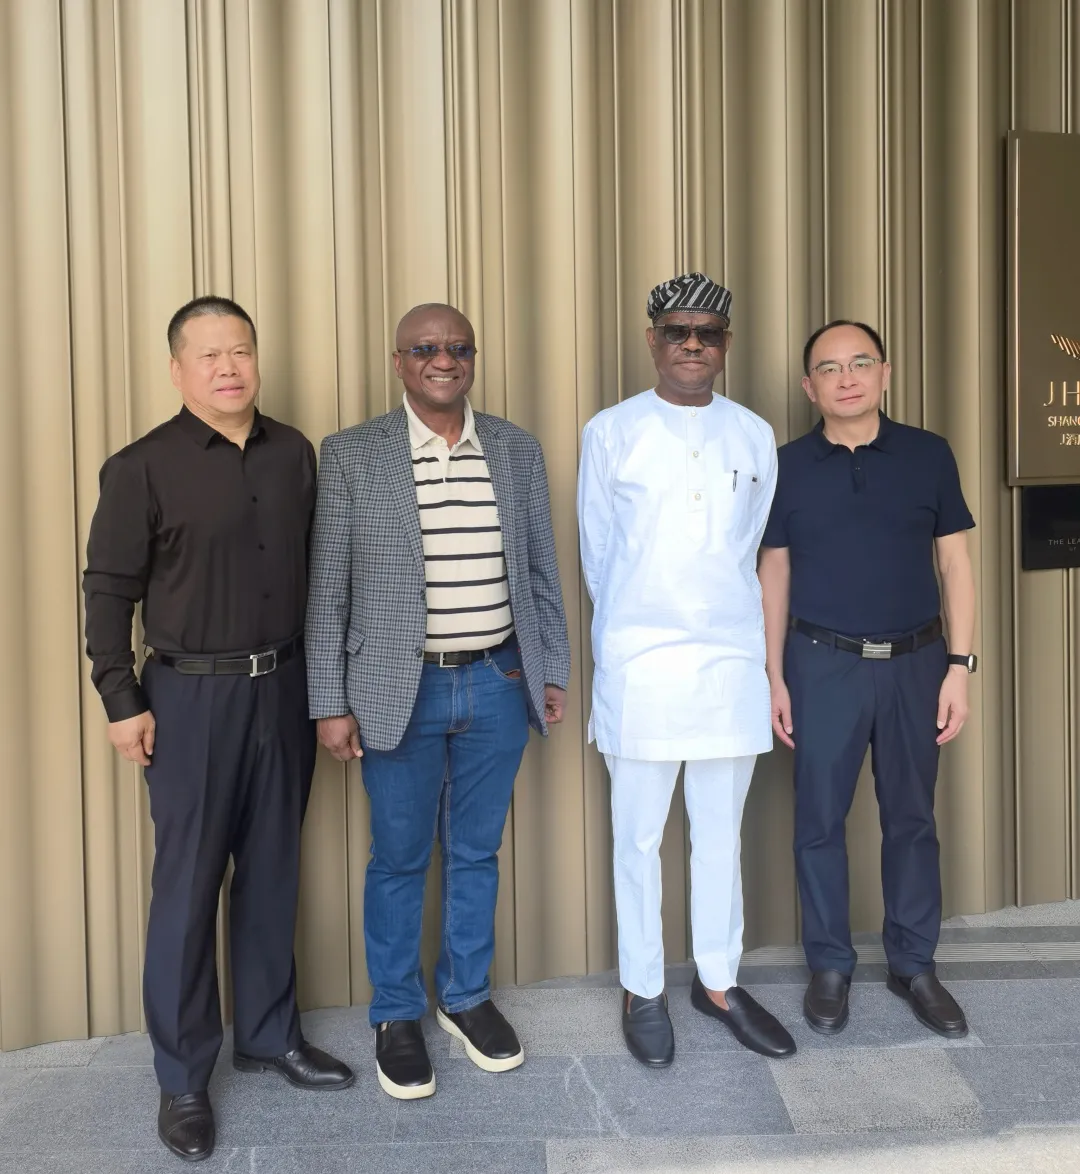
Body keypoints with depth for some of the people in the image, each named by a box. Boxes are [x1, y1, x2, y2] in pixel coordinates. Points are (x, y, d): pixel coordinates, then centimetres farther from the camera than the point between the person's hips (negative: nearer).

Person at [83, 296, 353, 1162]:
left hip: (284, 686, 4)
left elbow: (315, 568, 10)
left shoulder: (294, 453, 5)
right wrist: (122, 701, -9)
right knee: (188, 883, 4)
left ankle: (270, 1033, 31)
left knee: (272, 871, 14)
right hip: (192, 694, -4)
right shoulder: (142, 467, -7)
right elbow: (109, 592, -6)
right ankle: (183, 1075, 18)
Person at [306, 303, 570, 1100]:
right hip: (400, 689, -2)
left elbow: (543, 573, 9)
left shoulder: (518, 450, 4)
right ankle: (396, 1014, 29)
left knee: (477, 851, 15)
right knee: (399, 858, 10)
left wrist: (554, 672, 7)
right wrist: (330, 704, -6)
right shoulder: (351, 455, -4)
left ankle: (468, 996, 34)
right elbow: (329, 589, -4)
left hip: (499, 683, 3)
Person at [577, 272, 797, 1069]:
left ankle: (719, 982, 28)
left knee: (722, 832, 12)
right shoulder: (611, 433, -1)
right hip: (639, 664, -2)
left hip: (733, 659, 3)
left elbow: (747, 551, 13)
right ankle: (643, 991, 21)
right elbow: (597, 552, 5)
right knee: (639, 837, 6)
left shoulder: (754, 437, 7)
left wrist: (724, 619, 13)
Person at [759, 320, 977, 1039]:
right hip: (823, 664, 0)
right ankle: (830, 965, 23)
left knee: (912, 818, 11)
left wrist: (960, 667, -4)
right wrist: (774, 677, 1)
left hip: (916, 662, 1)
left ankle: (914, 965, 26)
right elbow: (774, 575, 4)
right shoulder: (788, 466, 0)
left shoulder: (928, 455, 0)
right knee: (820, 819, 7)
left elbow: (956, 564, 2)